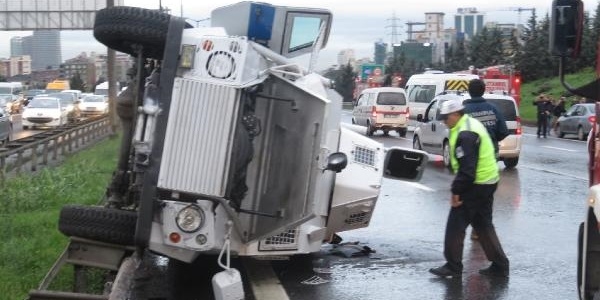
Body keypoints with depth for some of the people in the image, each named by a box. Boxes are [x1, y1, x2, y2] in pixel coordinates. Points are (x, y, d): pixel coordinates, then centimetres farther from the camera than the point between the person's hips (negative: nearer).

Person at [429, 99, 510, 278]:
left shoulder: (465, 135, -20)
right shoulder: (472, 124, 14)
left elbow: (466, 168, -25)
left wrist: (456, 191, -19)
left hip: (475, 186, -10)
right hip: (489, 182, 10)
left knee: (455, 226, -1)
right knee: (483, 225, 16)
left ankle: (453, 267, 5)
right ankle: (500, 265, 18)